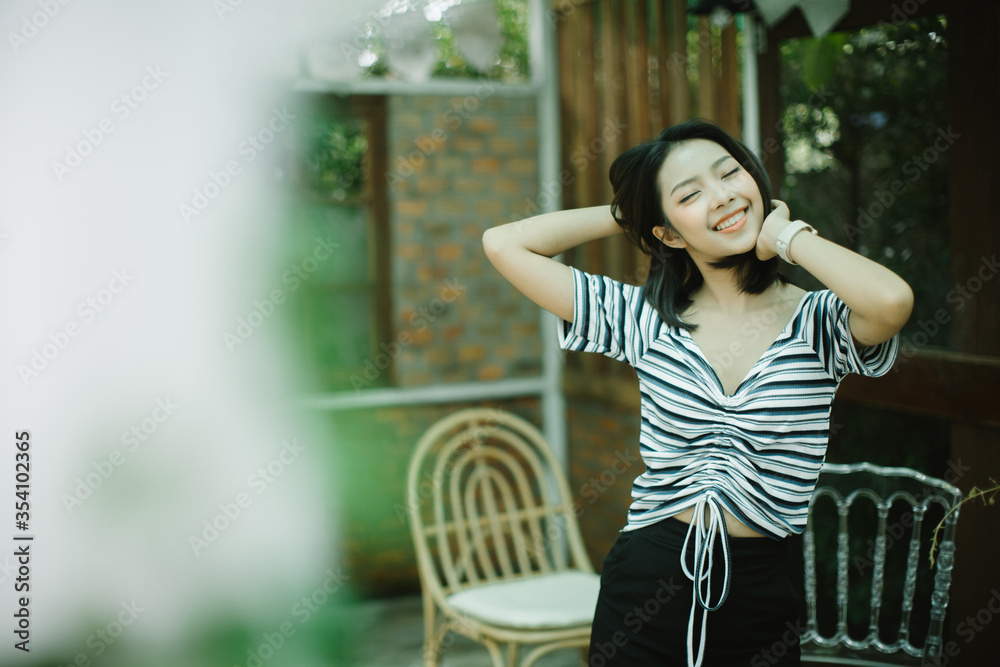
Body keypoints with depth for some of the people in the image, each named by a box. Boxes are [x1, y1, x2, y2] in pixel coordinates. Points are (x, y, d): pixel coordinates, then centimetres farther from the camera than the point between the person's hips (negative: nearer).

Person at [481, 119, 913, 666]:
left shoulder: (818, 323, -6)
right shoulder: (645, 319, 0)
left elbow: (892, 301, -30)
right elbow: (503, 244, -2)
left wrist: (787, 236, -13)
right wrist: (626, 214, 2)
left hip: (758, 597, -1)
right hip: (644, 586, 1)